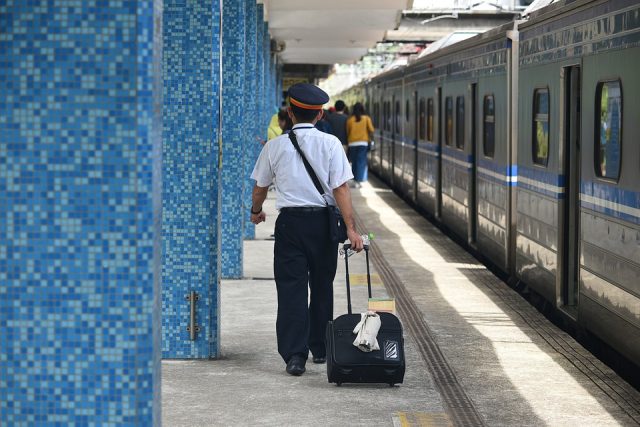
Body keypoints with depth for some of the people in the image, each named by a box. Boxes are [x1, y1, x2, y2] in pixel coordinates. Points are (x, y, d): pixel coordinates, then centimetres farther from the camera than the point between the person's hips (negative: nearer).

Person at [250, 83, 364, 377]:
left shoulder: (275, 146, 1)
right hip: (323, 220, 0)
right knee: (322, 286, 15)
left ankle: (294, 355, -11)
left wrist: (256, 211, 33)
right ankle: (320, 349, 25)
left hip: (289, 221, 0)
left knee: (292, 288, -1)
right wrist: (351, 229, -12)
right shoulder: (330, 144, -3)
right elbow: (341, 189, -10)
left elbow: (260, 188, 12)